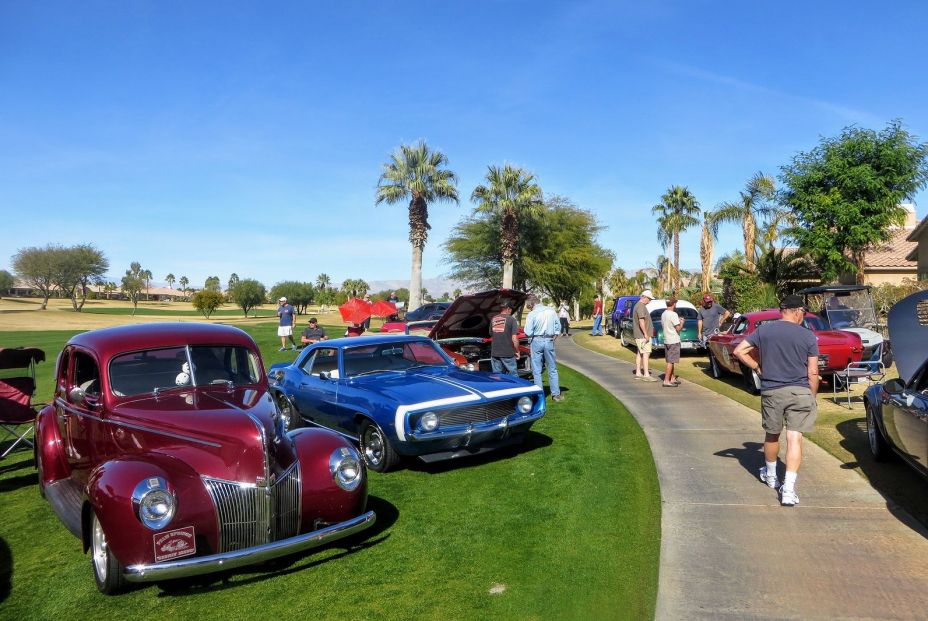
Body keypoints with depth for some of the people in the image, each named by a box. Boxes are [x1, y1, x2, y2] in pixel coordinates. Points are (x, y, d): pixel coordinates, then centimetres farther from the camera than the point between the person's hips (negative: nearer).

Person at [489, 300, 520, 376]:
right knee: (512, 375, 4)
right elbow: (514, 338, -11)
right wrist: (517, 351, 1)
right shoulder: (511, 319, -7)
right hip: (508, 353, -5)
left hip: (494, 353, 5)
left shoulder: (493, 319, 10)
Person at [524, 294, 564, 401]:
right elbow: (558, 326, 7)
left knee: (537, 370, 6)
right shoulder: (551, 310, 2)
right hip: (549, 341, 4)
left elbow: (528, 332, -14)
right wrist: (555, 336, 13)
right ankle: (556, 394, 16)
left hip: (536, 341, -4)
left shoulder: (532, 314, -12)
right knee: (552, 369, 12)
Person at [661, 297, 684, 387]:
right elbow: (678, 328, -18)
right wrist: (681, 323, 2)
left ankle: (672, 378, 26)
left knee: (670, 361, 17)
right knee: (670, 362, -6)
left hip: (666, 340, 9)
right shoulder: (673, 314, -17)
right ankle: (666, 381, -7)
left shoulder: (663, 314, 9)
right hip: (673, 341, -9)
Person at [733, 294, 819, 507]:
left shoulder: (764, 330, 2)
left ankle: (770, 475, 39)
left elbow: (739, 351, -2)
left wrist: (757, 368, 7)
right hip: (800, 392, -1)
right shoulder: (808, 336, -1)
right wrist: (812, 398, 10)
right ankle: (788, 489, -9)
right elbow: (813, 373, -1)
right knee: (795, 438, -2)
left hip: (771, 391, 2)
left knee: (772, 434, 19)